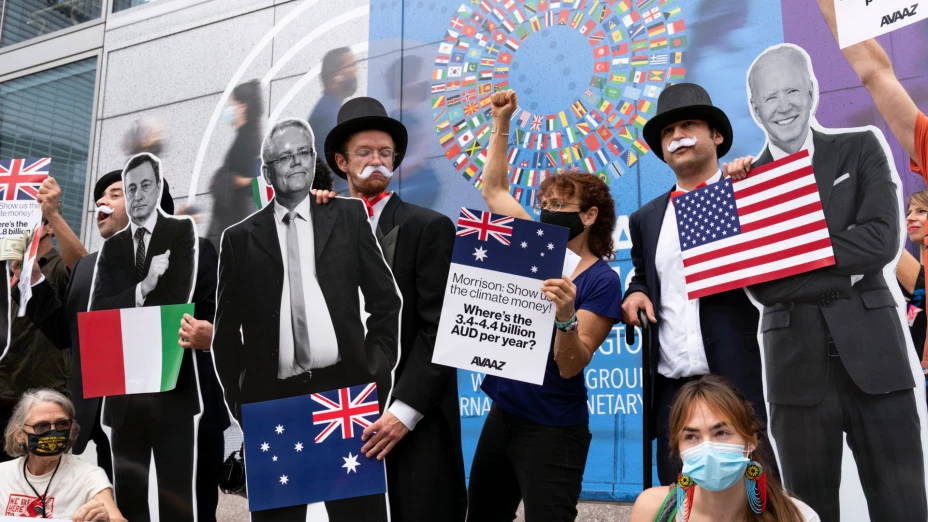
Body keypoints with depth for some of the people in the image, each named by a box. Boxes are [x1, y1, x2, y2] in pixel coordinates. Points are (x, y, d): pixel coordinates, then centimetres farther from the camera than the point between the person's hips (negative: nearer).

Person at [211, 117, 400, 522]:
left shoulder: (348, 216, 8)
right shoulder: (240, 238, 8)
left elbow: (385, 299, 8)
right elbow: (226, 328, 10)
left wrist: (377, 370, 1)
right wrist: (237, 399, 4)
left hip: (346, 388, 0)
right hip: (271, 399, 1)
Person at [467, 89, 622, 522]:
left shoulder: (601, 281, -14)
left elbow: (570, 366, -20)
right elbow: (493, 188, 12)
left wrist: (566, 318, -37)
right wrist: (501, 125, 8)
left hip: (551, 429, -7)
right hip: (503, 414, 7)